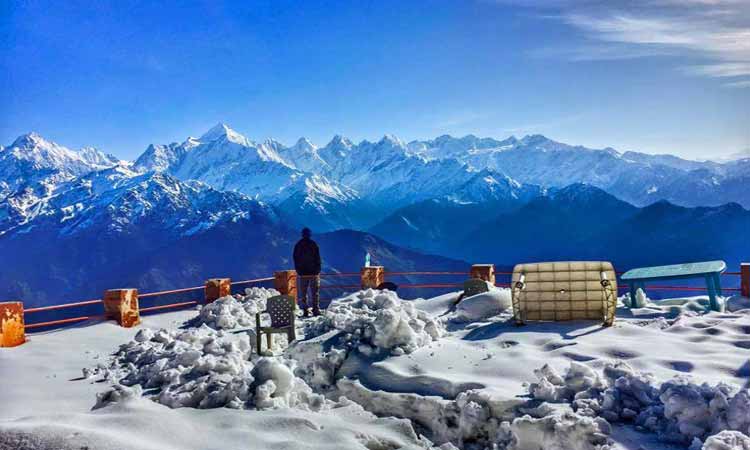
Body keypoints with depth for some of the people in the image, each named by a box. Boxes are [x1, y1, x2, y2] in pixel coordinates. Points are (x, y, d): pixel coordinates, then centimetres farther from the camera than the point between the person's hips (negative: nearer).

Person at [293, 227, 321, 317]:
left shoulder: (298, 245, 3)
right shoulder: (313, 244, -4)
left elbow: (295, 259, 8)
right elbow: (318, 258, -4)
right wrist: (318, 270, 3)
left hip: (302, 273, 1)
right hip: (313, 272, -1)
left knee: (302, 293, 5)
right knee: (315, 293, 4)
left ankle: (305, 311, 0)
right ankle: (316, 310, 0)